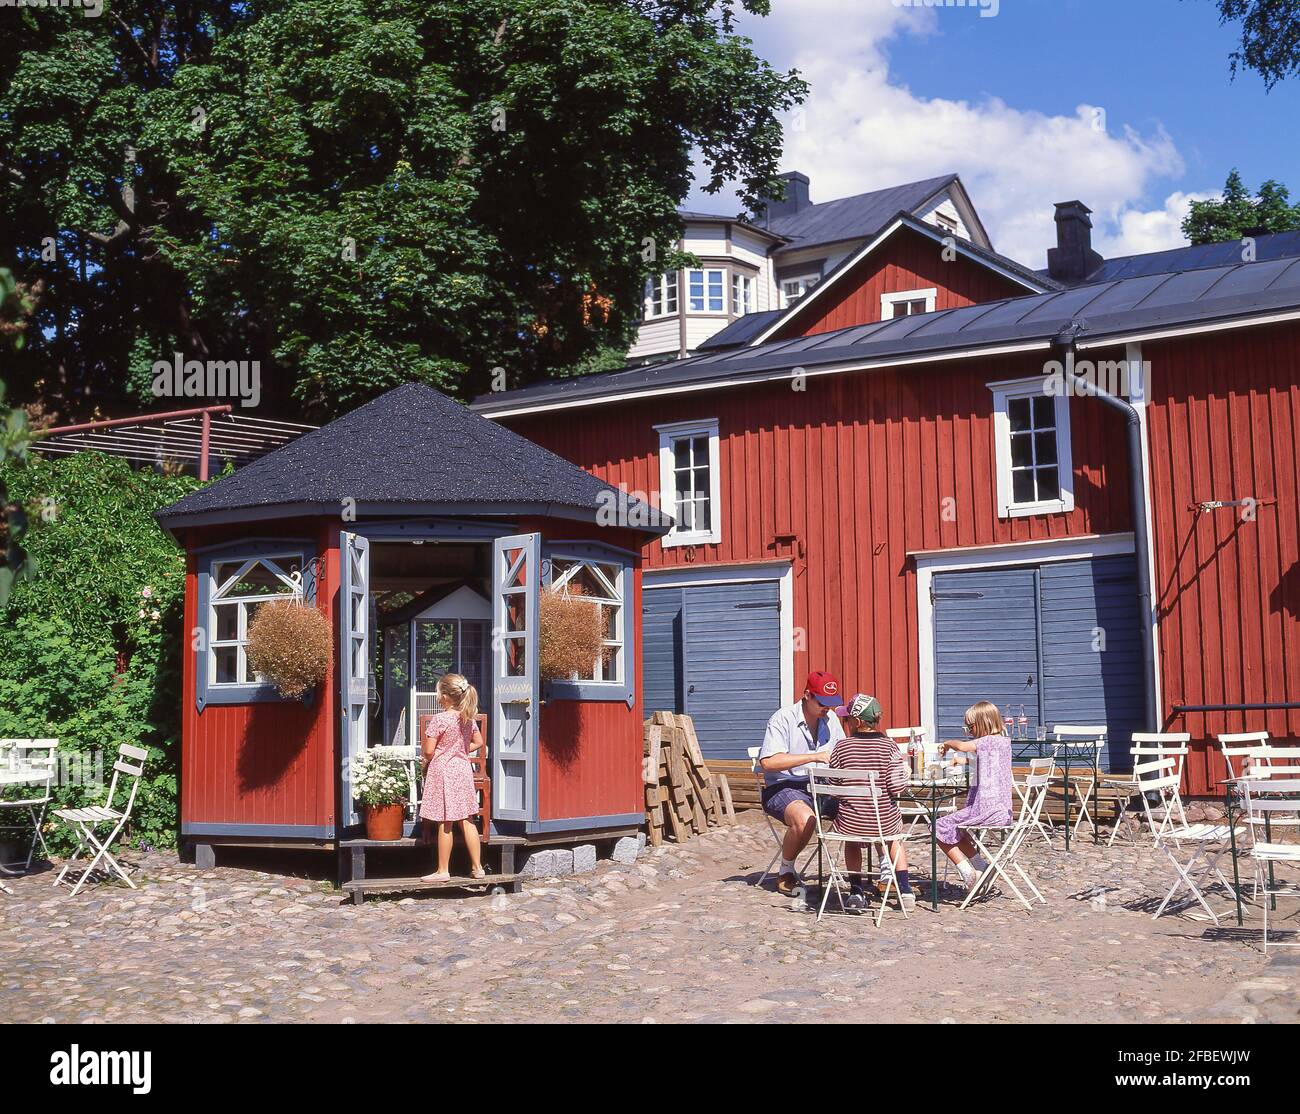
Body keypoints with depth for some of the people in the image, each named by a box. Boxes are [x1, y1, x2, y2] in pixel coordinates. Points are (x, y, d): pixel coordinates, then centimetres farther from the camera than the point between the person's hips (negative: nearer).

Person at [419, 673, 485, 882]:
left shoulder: (439, 720, -16)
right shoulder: (468, 719, 4)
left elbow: (428, 751, -16)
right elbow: (478, 743, 16)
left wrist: (427, 761, 4)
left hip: (442, 771, -6)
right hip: (463, 769, 6)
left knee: (444, 824, 0)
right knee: (467, 820, 10)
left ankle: (443, 870, 8)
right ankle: (477, 867, 12)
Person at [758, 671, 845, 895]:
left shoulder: (831, 720, 11)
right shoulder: (783, 719, -10)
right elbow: (767, 762, -20)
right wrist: (814, 757, -21)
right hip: (784, 787, -6)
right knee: (805, 819, -37)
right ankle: (786, 871, -10)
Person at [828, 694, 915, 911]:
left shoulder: (842, 746, -8)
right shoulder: (889, 746, -9)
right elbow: (897, 787, -13)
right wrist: (904, 772, 7)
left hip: (850, 825, 0)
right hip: (884, 824, 0)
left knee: (852, 839, 37)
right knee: (896, 834, 37)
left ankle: (856, 891, 27)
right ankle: (905, 889, 27)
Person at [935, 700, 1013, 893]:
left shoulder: (989, 741, -13)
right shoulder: (1004, 741, 14)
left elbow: (963, 746, -27)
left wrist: (947, 744, -8)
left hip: (987, 810, -9)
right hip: (1002, 810, 9)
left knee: (941, 828, 1)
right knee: (955, 828, 26)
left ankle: (967, 871, 1)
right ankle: (981, 867, 16)